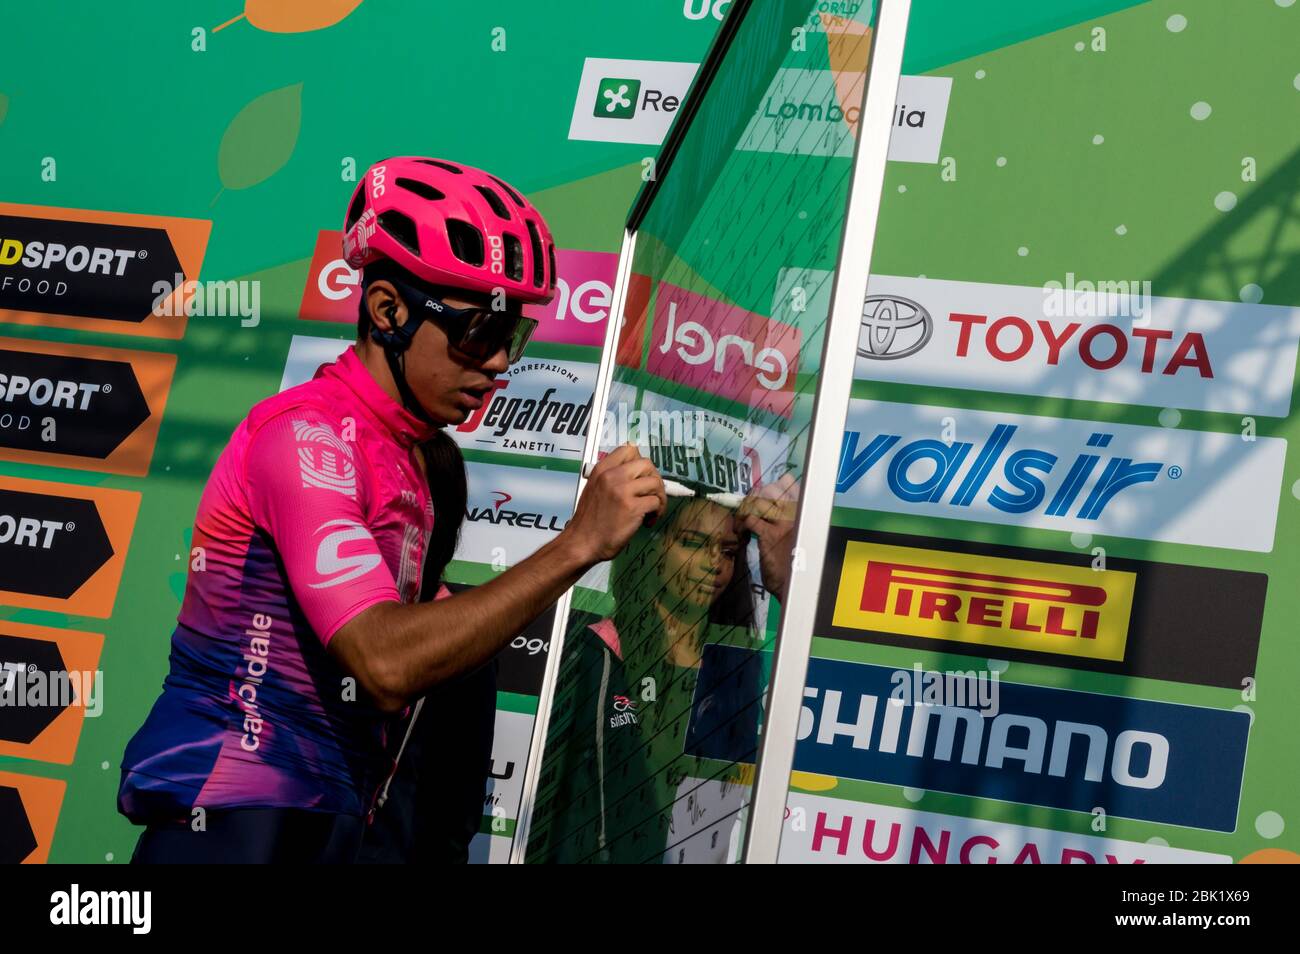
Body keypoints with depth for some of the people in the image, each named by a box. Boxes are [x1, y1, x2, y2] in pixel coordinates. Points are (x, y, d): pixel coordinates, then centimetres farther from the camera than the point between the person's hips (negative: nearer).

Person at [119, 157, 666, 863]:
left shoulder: (414, 459, 13)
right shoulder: (308, 434, -15)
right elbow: (386, 663, -25)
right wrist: (579, 544, -26)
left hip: (325, 820, 8)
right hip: (233, 821, -8)